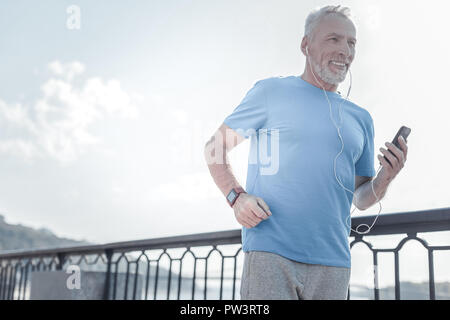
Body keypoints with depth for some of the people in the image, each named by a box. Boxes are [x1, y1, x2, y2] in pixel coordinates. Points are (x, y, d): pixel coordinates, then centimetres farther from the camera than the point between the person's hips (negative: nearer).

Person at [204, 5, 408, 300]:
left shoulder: (361, 118, 16)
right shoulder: (272, 91, 4)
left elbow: (360, 198, 19)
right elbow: (215, 148, 4)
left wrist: (385, 178, -2)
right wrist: (236, 197, -12)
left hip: (333, 264, 4)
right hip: (270, 252, -4)